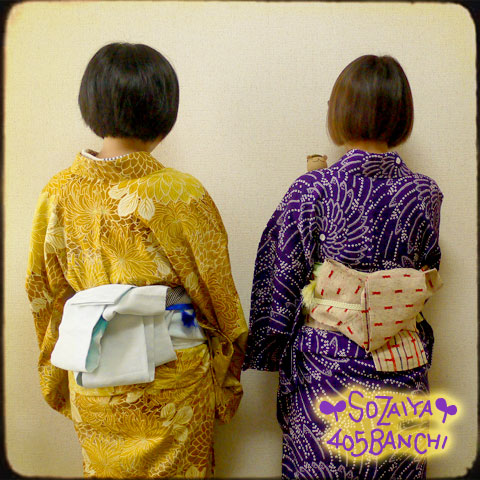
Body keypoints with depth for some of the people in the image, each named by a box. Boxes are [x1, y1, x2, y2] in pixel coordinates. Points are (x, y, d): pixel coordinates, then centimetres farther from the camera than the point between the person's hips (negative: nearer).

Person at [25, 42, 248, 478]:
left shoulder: (59, 193, -8)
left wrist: (59, 376, 19)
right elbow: (216, 294, -11)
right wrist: (228, 370, 8)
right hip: (171, 380, -3)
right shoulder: (181, 195, -20)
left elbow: (45, 292, 3)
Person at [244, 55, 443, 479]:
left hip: (327, 367, -3)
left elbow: (284, 278, -11)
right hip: (404, 369, 4)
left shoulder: (314, 188, -16)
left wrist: (273, 351, 3)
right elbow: (428, 272, 8)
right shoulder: (425, 192, -6)